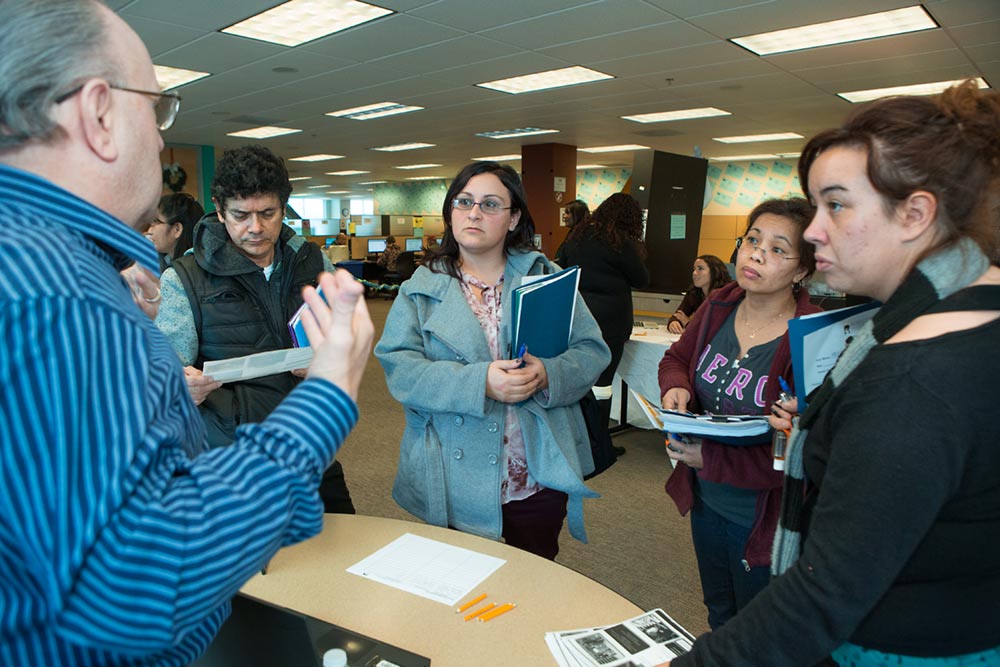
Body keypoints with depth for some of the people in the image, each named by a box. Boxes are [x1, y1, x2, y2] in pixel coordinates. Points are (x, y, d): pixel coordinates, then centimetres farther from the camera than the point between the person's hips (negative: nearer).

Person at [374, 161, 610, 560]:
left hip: (539, 477, 2)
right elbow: (398, 366, -12)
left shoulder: (546, 276, 4)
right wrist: (477, 382, -25)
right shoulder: (422, 288, 1)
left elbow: (592, 351, 0)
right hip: (453, 484, -1)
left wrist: (548, 375, -21)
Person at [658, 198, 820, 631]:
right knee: (719, 616, 32)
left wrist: (710, 458, -31)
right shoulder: (719, 307, -8)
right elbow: (676, 359, 9)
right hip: (705, 500, 6)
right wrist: (676, 388, -13)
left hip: (762, 520, -5)